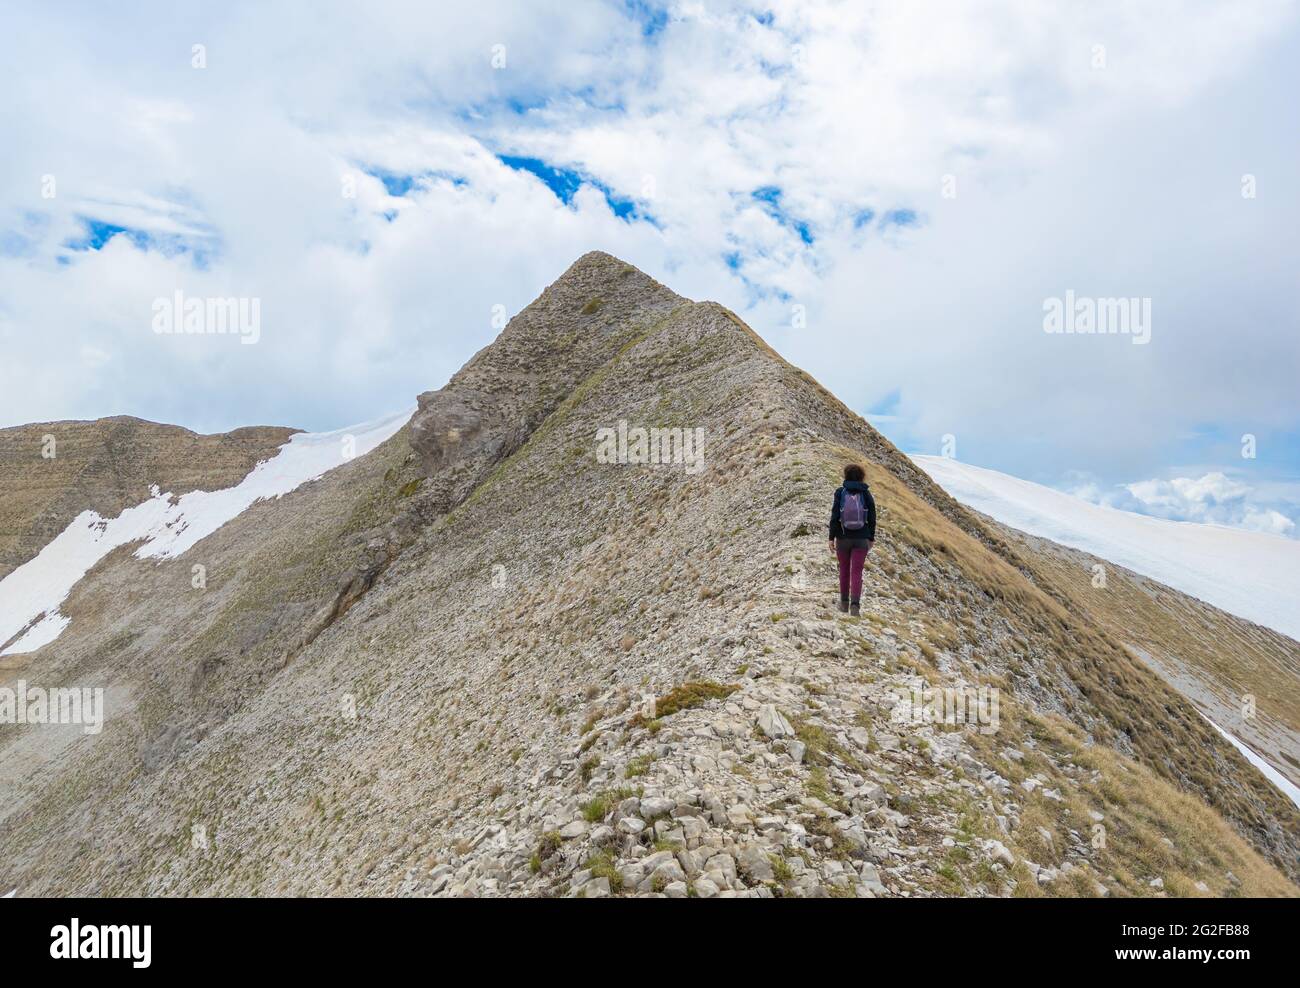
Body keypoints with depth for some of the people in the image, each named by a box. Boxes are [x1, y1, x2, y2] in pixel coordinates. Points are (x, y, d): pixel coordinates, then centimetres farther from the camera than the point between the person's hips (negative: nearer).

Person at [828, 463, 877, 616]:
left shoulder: (840, 492, -7)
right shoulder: (866, 494, -3)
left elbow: (834, 516, -11)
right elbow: (871, 518, -1)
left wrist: (831, 538, -6)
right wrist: (871, 538, 10)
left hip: (843, 537, 0)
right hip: (861, 539, 0)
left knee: (844, 569, 18)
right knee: (856, 572, 0)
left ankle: (844, 602, 27)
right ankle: (855, 604, -16)